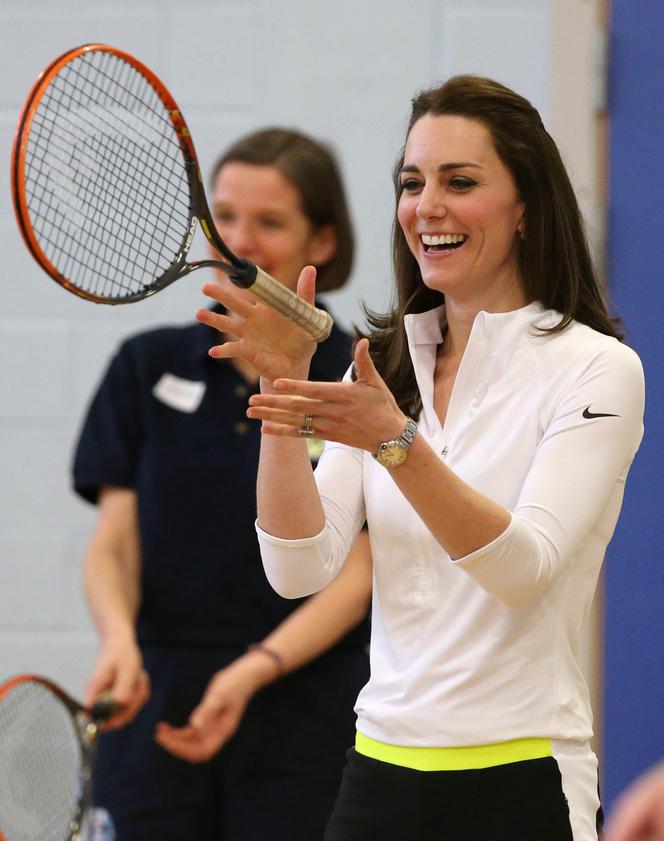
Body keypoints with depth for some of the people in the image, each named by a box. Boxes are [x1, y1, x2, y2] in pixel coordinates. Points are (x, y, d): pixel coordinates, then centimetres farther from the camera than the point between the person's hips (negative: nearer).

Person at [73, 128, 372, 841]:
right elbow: (113, 541, 4)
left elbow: (355, 575, -6)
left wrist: (252, 672, -22)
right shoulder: (147, 368, 8)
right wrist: (118, 637, -18)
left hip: (306, 729, -2)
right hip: (153, 722, 2)